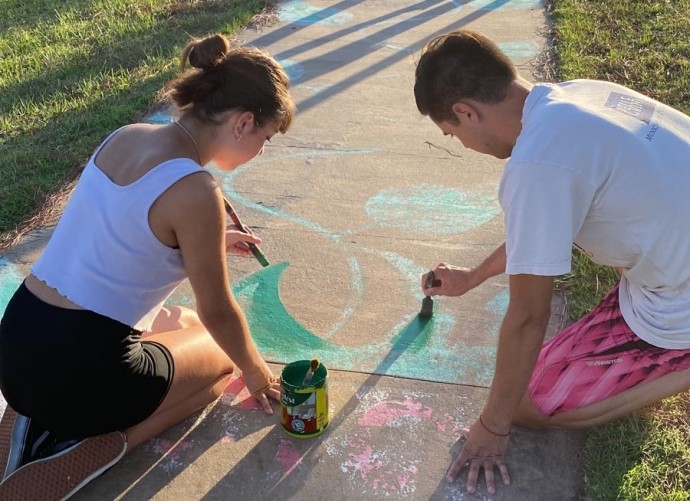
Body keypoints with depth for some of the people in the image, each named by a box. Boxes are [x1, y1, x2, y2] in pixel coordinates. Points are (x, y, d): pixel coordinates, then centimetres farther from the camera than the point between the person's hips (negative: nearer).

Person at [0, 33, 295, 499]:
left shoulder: (126, 136, 2)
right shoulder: (196, 191, -21)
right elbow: (219, 313, -8)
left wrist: (210, 241, 25)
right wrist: (256, 371, 11)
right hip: (75, 370, -8)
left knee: (184, 325, 31)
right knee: (223, 354, 18)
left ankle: (49, 418, 13)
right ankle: (93, 447, 1)